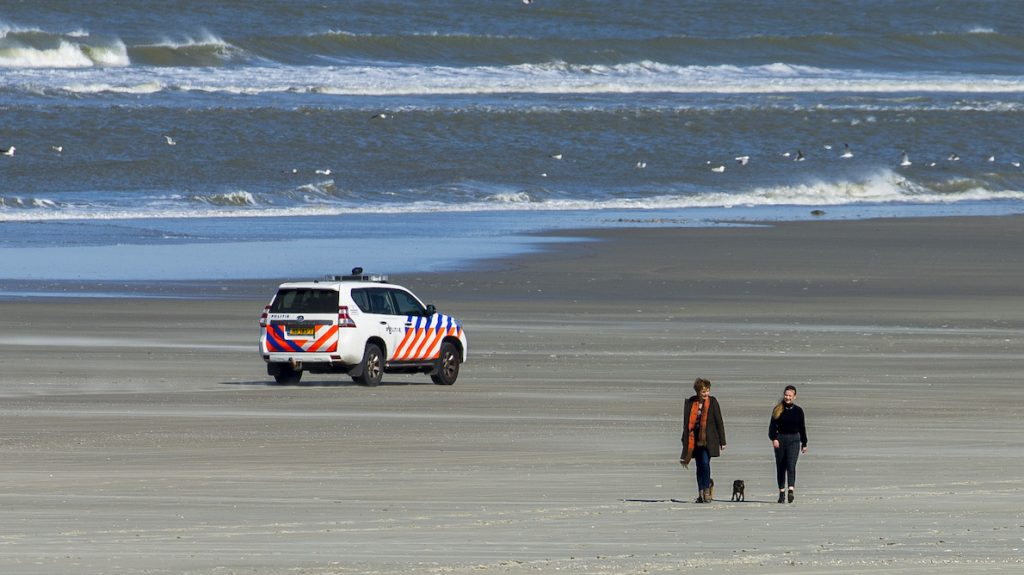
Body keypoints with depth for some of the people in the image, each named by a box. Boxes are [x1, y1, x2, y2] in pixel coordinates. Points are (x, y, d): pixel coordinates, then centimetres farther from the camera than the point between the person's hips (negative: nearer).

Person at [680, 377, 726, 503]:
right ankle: (701, 493, 9)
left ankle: (706, 489, -5)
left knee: (705, 462, -16)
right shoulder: (690, 403, 3)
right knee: (699, 465, 5)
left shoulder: (712, 402, -2)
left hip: (708, 439, -3)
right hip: (695, 439, 3)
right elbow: (687, 423, 9)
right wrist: (685, 440, 7)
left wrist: (722, 442, -1)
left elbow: (719, 422, 0)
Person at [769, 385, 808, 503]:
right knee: (780, 467, 6)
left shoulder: (798, 411, 6)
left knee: (791, 465, -17)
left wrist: (804, 444, 14)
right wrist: (774, 439, -15)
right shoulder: (778, 410, 4)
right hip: (780, 439, 1)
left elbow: (802, 428, 12)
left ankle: (791, 490, -29)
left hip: (794, 440, -1)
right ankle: (781, 492, 13)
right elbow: (772, 426, 0)